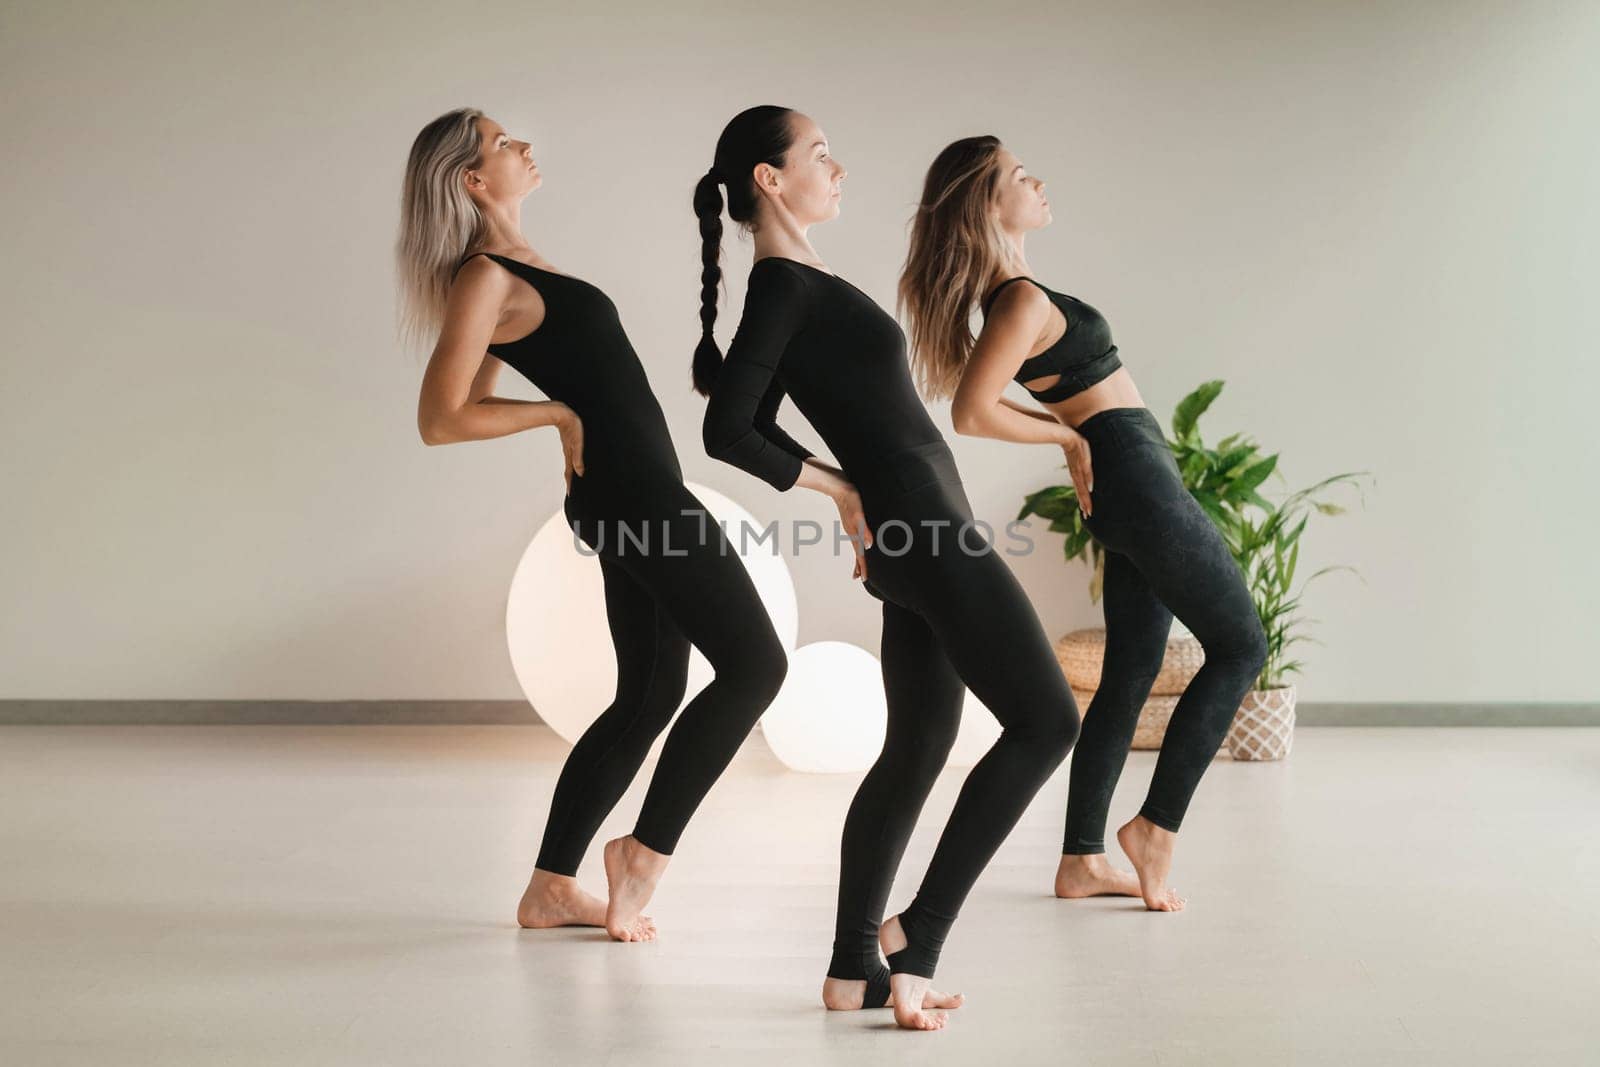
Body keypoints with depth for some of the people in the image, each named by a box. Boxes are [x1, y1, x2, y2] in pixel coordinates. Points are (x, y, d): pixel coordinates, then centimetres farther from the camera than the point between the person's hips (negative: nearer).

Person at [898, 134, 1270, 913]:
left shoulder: (1008, 295, 11)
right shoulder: (1023, 301, -17)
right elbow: (972, 413, -25)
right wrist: (1072, 438, -10)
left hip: (1122, 487, 9)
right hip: (1135, 474, -9)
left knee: (1130, 675, 11)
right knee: (1241, 645, -1)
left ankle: (1082, 860, 15)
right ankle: (1156, 825, 2)